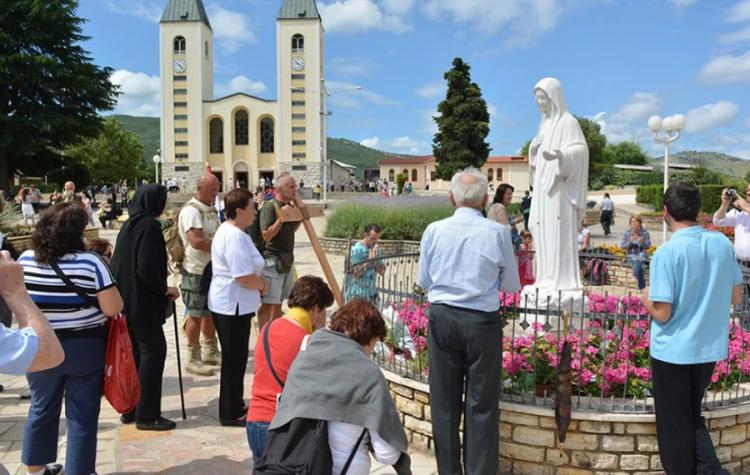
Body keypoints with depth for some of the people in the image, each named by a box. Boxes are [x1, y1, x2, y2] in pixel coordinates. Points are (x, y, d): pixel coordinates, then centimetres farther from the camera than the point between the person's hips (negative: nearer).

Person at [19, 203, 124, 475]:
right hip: (84, 349, -4)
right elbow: (114, 308, -17)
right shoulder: (90, 263, -17)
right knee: (82, 415, 7)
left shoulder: (25, 260, -4)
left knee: (41, 409, 21)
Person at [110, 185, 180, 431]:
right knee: (153, 351, -1)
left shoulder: (128, 225, 10)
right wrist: (165, 288, -10)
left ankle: (130, 409, 24)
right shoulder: (149, 225, -16)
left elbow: (117, 263, 16)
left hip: (126, 299, 9)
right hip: (142, 302, -9)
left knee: (135, 352, 16)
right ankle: (146, 415, 4)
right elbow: (146, 268, -23)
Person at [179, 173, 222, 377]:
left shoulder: (210, 209, 11)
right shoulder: (191, 210, -17)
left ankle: (210, 352, 30)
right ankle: (193, 359, 12)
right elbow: (197, 241, -27)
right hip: (196, 271, -9)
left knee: (210, 312, 17)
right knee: (196, 314, 1)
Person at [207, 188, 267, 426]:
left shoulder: (227, 230, 12)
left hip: (229, 304, 11)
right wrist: (263, 285, -9)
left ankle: (235, 405, 33)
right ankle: (231, 414, 13)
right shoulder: (236, 237, -23)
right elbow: (245, 278, -27)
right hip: (233, 306, -11)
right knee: (234, 360, 1)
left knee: (235, 357, 20)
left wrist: (258, 281, 8)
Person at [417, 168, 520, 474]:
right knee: (481, 404, 9)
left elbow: (423, 281, 6)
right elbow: (512, 285, 1)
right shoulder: (497, 233, -9)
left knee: (444, 401, 14)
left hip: (442, 318, 2)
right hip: (482, 321, -2)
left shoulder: (434, 230, -4)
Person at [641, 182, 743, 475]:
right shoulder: (723, 243, -4)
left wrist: (645, 298, -1)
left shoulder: (666, 253, -21)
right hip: (710, 347, 6)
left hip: (673, 350, -5)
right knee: (692, 413, 24)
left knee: (674, 422, 12)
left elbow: (662, 314, -21)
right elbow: (735, 297, 6)